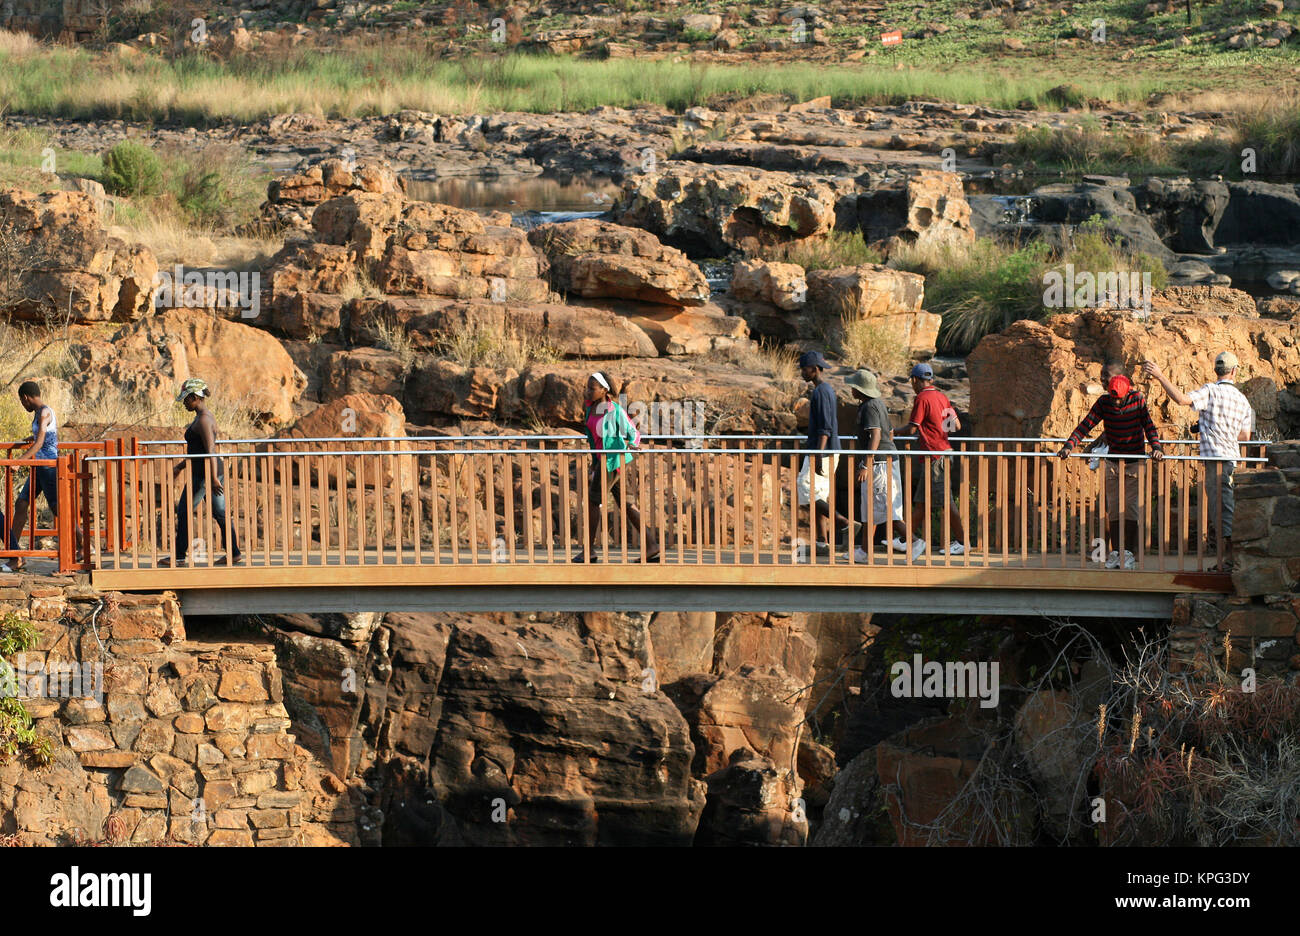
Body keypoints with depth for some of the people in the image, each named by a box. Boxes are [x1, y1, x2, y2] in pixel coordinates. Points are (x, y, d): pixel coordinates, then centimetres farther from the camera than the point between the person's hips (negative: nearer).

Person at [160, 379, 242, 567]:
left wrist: (214, 479, -27)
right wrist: (180, 467, 28)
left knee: (184, 512, -1)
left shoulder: (203, 420, -16)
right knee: (219, 512, 10)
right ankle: (235, 554, 9)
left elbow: (210, 451, -23)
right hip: (213, 472, 10)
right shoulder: (204, 417, 16)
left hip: (203, 474, -10)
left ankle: (179, 556, 4)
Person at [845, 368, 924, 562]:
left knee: (883, 509, -9)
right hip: (889, 459, 10)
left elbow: (876, 435, -27)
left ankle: (913, 541, -11)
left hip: (878, 463, -10)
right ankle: (864, 551, 17)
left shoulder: (869, 407, -16)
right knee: (869, 508, 13)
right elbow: (890, 433, 23)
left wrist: (866, 465, -31)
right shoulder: (878, 404, 15)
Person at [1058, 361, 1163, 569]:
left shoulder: (1137, 399, -9)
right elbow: (1086, 425, -8)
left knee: (1130, 509, -6)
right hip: (1112, 462, 2)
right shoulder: (1104, 402, -4)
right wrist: (1069, 445, -21)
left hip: (1134, 461, -2)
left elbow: (1148, 425, -10)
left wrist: (1155, 447, -25)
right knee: (1113, 509, 2)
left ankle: (1127, 552, -2)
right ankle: (1115, 553, 6)